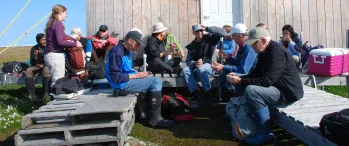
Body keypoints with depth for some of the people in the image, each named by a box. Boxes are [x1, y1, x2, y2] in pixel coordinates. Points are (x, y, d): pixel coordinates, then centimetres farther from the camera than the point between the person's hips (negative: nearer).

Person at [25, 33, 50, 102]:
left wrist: (44, 64, -16)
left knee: (46, 70, -37)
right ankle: (31, 95, -29)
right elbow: (32, 63, 2)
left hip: (47, 66, -3)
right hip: (37, 66, 3)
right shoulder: (34, 49, 5)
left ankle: (46, 94, -42)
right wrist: (35, 56, -17)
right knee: (28, 71, -26)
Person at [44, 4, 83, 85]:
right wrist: (75, 44, -11)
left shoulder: (51, 23, 16)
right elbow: (60, 42, -18)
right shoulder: (58, 24, -11)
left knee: (55, 80, 13)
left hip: (49, 55, 10)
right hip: (56, 55, -10)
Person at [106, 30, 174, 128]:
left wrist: (138, 74, 1)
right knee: (156, 82, -16)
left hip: (128, 79, 10)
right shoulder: (117, 53, -18)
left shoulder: (127, 51, 13)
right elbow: (115, 77, -23)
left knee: (156, 81, 4)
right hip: (122, 83, -10)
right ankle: (155, 118, -10)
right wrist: (135, 75, -17)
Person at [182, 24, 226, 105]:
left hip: (209, 66, -4)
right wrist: (194, 64, -23)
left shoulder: (209, 38, 3)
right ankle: (197, 95, -32)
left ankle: (209, 94, -25)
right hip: (196, 67, 4)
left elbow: (223, 33, -12)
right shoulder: (192, 46, 12)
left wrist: (207, 28, -12)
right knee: (185, 70, -26)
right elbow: (188, 61, 2)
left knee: (201, 69, -38)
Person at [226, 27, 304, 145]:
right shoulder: (265, 52, 9)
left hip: (287, 92, -10)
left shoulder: (277, 52, -22)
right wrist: (239, 78, -4)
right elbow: (256, 74, 13)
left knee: (250, 91, -30)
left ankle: (265, 132, -18)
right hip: (275, 86, 10)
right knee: (242, 86, 9)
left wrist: (241, 81, -25)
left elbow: (267, 81, -30)